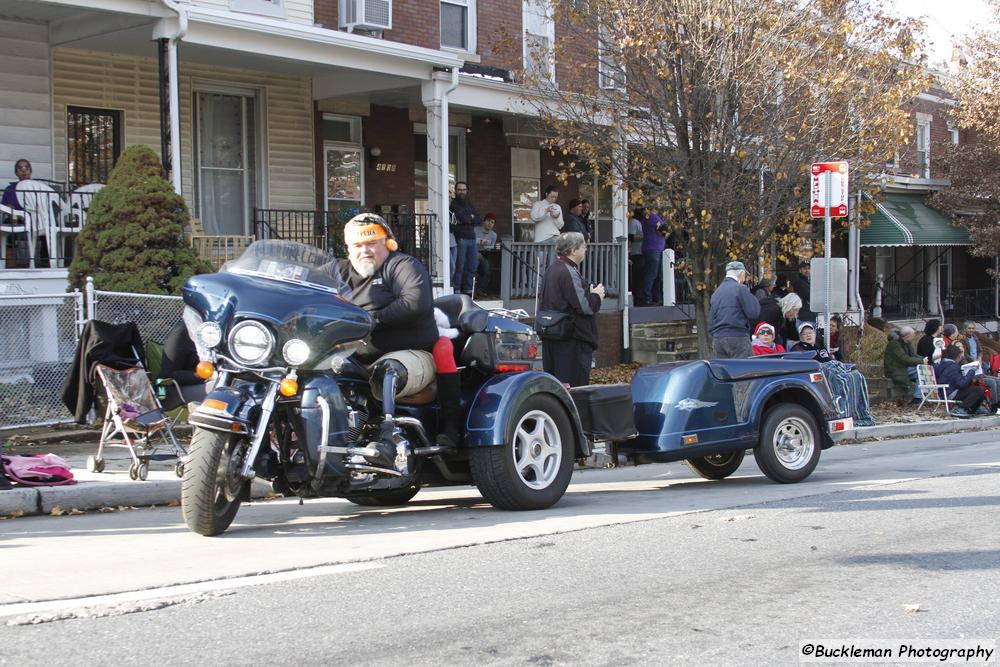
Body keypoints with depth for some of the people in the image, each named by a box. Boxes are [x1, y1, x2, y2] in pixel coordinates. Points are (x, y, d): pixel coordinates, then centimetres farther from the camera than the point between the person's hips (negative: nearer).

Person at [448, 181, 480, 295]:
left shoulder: (469, 204, 20)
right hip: (460, 239, -7)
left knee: (472, 267, 7)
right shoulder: (454, 204, -1)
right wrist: (472, 217, 3)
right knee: (459, 266, -8)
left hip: (471, 238, 7)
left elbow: (479, 221, 9)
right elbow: (463, 217, -15)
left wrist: (468, 219, -6)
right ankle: (456, 291, -5)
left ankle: (467, 290, 13)